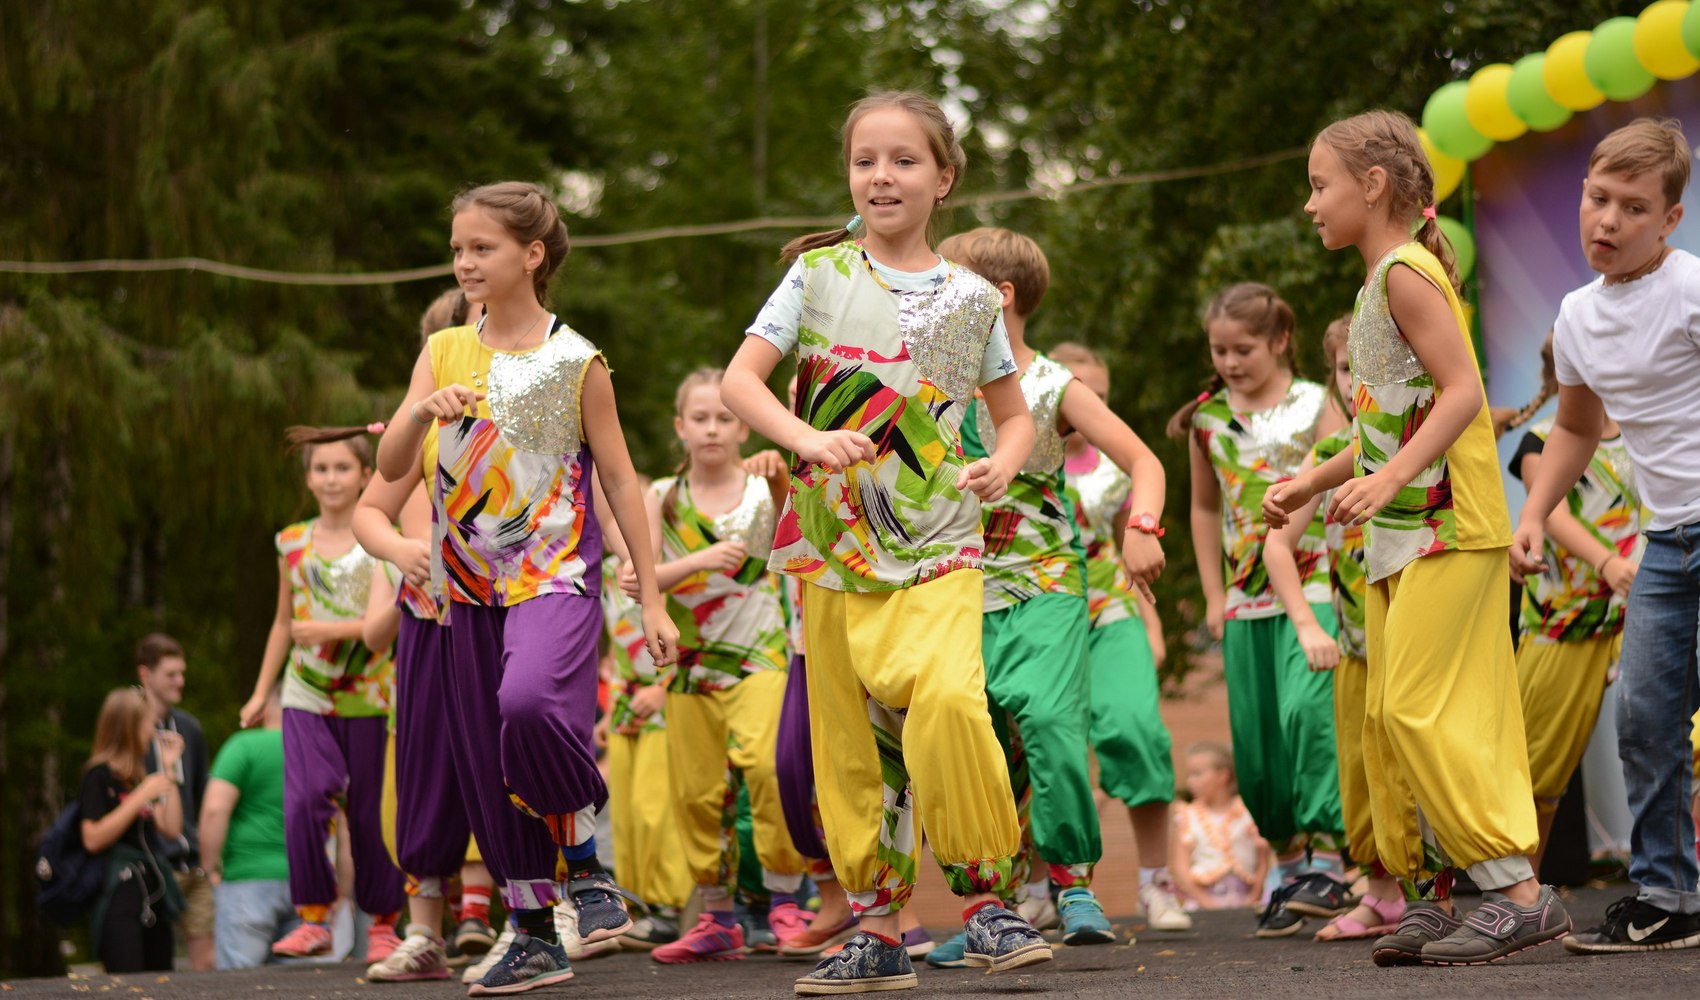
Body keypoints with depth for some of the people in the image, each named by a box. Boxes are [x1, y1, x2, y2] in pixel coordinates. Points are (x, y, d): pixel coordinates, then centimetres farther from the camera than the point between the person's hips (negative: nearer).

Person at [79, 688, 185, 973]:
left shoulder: (138, 776, 20)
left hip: (152, 893, 8)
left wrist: (169, 770, 9)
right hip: (117, 896, -8)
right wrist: (141, 797, -17)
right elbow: (93, 839, -15)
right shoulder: (99, 775, -4)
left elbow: (171, 829, 11)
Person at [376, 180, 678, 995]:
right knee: (486, 760, 5)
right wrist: (422, 411, -19)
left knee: (530, 703, -31)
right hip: (473, 584, 5)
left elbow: (620, 478, 2)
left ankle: (586, 866, -9)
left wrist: (652, 598, 0)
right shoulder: (444, 353, 8)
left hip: (555, 572, -5)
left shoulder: (575, 361, -2)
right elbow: (390, 468, 2)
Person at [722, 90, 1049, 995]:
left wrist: (1001, 465, -5)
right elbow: (739, 380, -1)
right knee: (849, 736, 2)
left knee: (948, 701, -23)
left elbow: (1015, 414, 17)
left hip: (938, 544, -1)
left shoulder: (969, 297, 8)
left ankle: (985, 898, -10)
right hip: (834, 541, 1)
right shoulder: (818, 275, 5)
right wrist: (808, 439, -18)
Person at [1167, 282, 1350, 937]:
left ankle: (1327, 860, -21)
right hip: (1245, 598, 4)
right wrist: (1213, 594, 13)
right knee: (1255, 742, 3)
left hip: (1313, 586, -4)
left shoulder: (1313, 405, 1)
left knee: (1307, 710, -22)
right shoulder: (1207, 418, 10)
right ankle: (1289, 864, 18)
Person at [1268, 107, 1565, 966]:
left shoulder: (1405, 273, -10)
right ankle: (1427, 897, 12)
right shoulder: (1380, 284, 20)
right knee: (1389, 718, 8)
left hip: (1448, 528, -10)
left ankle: (1518, 892, -14)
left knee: (1420, 709, -14)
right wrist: (1313, 483, 26)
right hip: (1399, 539, 10)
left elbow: (1463, 390, -21)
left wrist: (1389, 479, -30)